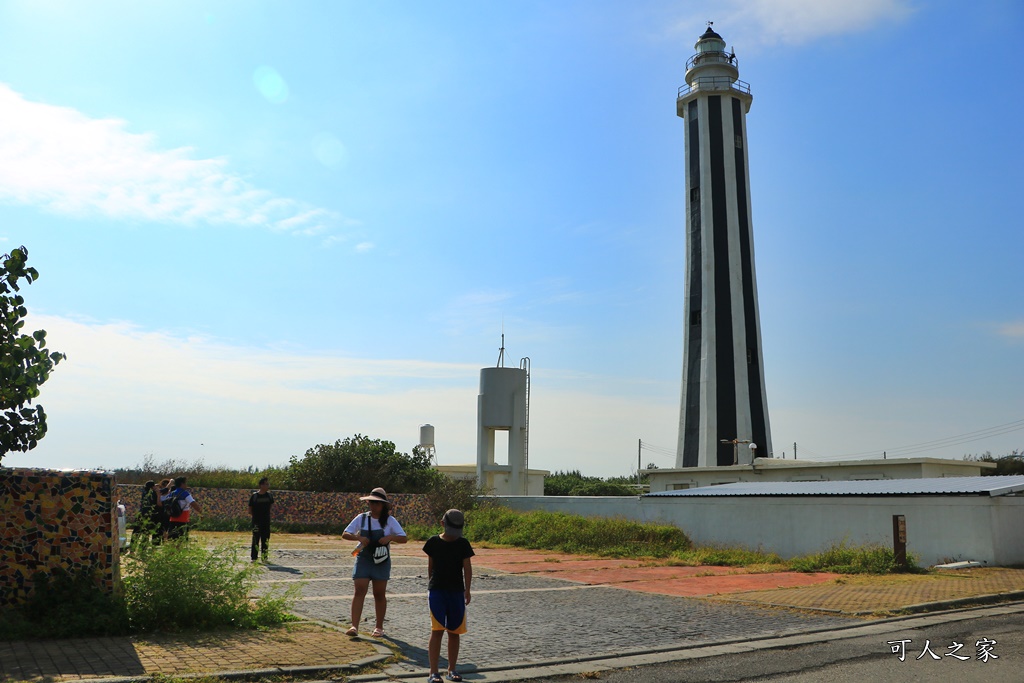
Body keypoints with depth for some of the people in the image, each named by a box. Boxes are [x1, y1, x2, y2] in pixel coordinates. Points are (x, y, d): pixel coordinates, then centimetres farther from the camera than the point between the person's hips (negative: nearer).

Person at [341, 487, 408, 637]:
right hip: (363, 559, 0)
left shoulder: (389, 521, -1)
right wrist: (359, 537, -17)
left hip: (381, 561, 0)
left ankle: (379, 627, 19)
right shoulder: (362, 518, 2)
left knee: (379, 594, 7)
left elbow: (404, 538, -4)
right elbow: (345, 534, 2)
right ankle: (354, 626, -11)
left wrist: (390, 537, -23)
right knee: (359, 591, -9)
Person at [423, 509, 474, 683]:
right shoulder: (433, 542, 0)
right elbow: (430, 566, 9)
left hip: (457, 592, 2)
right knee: (437, 630, -9)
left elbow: (467, 568, -1)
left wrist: (467, 590, -9)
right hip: (437, 590, -1)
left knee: (454, 632, 8)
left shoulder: (463, 544, 0)